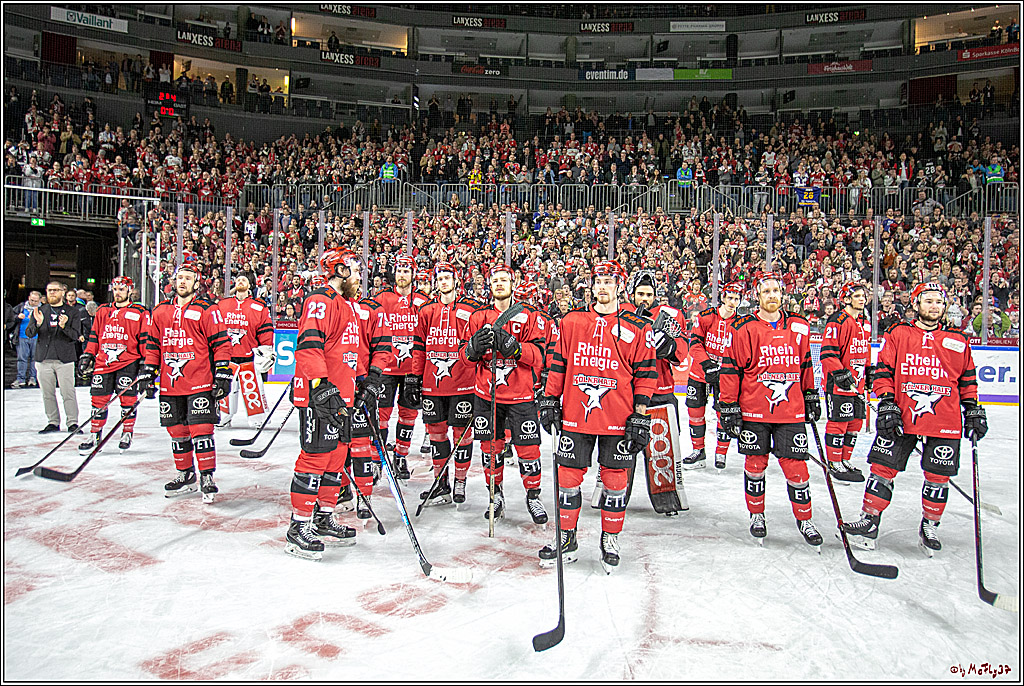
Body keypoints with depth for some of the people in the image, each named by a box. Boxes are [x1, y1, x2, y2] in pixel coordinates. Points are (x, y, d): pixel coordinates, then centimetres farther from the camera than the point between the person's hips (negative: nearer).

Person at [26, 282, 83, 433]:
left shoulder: (72, 312, 4)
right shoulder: (40, 310, 12)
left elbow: (76, 335, -4)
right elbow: (28, 333, 3)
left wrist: (64, 327, -24)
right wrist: (37, 324, -18)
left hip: (64, 359, -3)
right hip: (43, 359, 3)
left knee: (68, 393, -6)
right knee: (48, 393, 9)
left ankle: (72, 422, 0)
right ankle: (53, 422, 18)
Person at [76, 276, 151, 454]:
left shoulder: (140, 313, 3)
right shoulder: (103, 311, 16)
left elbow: (144, 339, 0)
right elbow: (93, 336, 19)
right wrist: (86, 357, 13)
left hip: (128, 362, -4)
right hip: (103, 362, 4)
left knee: (127, 398, -3)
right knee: (98, 399, 4)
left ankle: (127, 433, 12)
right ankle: (94, 435, 16)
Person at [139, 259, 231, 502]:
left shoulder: (207, 310, -2)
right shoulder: (160, 311, 13)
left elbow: (221, 344, -4)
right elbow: (152, 345, 20)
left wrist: (223, 374, -9)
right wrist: (147, 373, 13)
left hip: (199, 383, -5)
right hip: (170, 384, 6)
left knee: (201, 430, -9)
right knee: (177, 431, 12)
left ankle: (206, 478, 0)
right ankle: (185, 475, 26)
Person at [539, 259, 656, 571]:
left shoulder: (637, 327, 0)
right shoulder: (571, 321, 6)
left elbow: (646, 373, 0)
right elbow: (558, 364, 11)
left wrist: (640, 415, -5)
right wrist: (549, 400, 8)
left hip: (618, 420, -2)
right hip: (574, 415, 2)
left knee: (615, 480, 7)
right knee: (568, 477, 6)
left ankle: (610, 540, 25)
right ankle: (566, 540, 22)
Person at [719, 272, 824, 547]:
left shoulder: (799, 327, 7)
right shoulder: (744, 329, -5)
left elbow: (806, 365, 18)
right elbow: (730, 369, -4)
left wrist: (811, 397, 19)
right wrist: (729, 407, -7)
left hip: (791, 411, 2)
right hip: (754, 411, -2)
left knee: (796, 467, 3)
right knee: (755, 464, 8)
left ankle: (804, 519, 21)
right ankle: (756, 515, 28)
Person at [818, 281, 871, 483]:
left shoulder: (866, 323, 15)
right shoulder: (838, 321, -13)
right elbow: (827, 352, -18)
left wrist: (868, 371, 24)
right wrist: (841, 373, -24)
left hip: (857, 383, 9)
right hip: (839, 383, -9)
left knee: (855, 424, 12)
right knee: (838, 424, -3)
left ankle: (845, 461, 24)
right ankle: (834, 464, 7)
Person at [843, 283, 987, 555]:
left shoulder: (958, 342, 11)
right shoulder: (898, 334, 4)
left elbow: (967, 380, 18)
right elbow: (883, 370, 1)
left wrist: (973, 411, 13)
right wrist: (886, 403, -8)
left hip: (944, 422, 2)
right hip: (900, 418, -2)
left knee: (938, 477, 6)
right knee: (883, 469, -3)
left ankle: (929, 527, 25)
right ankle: (869, 522, 7)